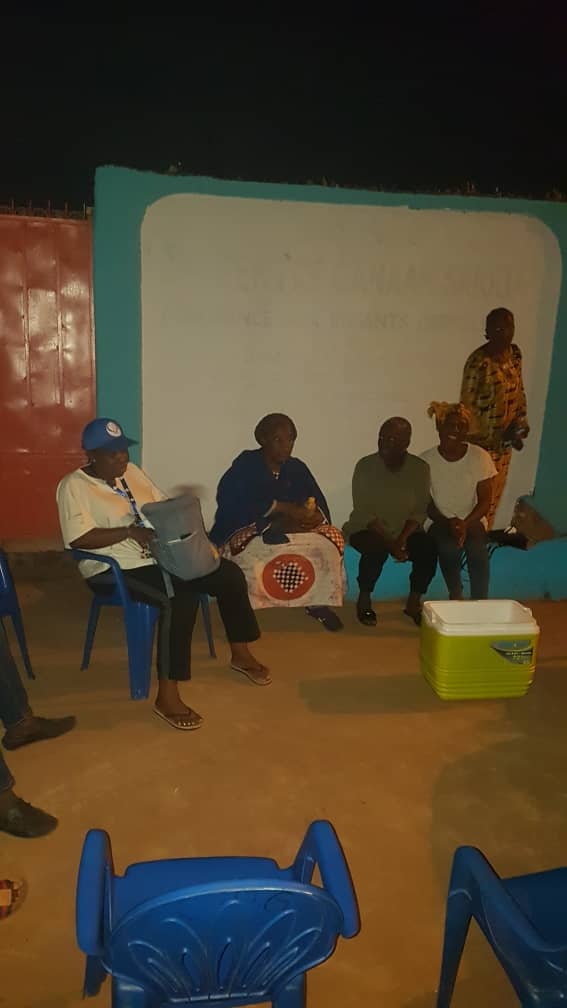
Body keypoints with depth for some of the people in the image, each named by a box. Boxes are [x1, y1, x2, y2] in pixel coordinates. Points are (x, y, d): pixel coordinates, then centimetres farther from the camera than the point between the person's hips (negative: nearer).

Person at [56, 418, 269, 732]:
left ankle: (240, 653, 16)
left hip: (160, 556, 8)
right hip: (115, 569, -8)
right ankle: (167, 695, -26)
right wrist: (130, 531, -25)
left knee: (230, 574, -4)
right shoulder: (74, 486, -10)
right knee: (180, 599, -35)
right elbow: (79, 538, -22)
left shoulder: (131, 471, 11)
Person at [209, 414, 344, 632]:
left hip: (290, 531, 5)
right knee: (250, 551, -39)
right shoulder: (245, 465, -9)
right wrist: (282, 508, -28)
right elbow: (229, 501, -25)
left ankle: (317, 601, -5)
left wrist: (314, 515, -25)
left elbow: (319, 505, 2)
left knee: (332, 537, -16)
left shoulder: (297, 468, 6)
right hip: (245, 531, -4)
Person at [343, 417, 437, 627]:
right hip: (368, 529, -2)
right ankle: (364, 600, -8)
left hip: (405, 531, 2)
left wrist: (403, 538, -22)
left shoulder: (420, 468, -4)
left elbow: (419, 511, -3)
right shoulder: (365, 466, -10)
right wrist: (389, 541, -24)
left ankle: (414, 602, -3)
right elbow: (364, 512, -14)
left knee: (428, 547, -26)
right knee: (376, 549, -34)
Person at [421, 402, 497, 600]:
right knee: (449, 547, -31)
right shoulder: (426, 460, -8)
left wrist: (465, 523, -23)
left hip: (472, 521, 0)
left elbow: (485, 500, -6)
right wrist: (448, 523, -21)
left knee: (477, 547, -32)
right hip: (441, 522, 0)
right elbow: (426, 503, -4)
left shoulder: (480, 457, -8)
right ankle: (455, 594, -2)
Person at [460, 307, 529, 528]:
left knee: (496, 490, 18)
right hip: (482, 438, -7)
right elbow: (467, 404, -19)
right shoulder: (479, 361, -22)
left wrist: (521, 420, 1)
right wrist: (488, 436, -19)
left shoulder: (515, 353, 1)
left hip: (505, 437, 8)